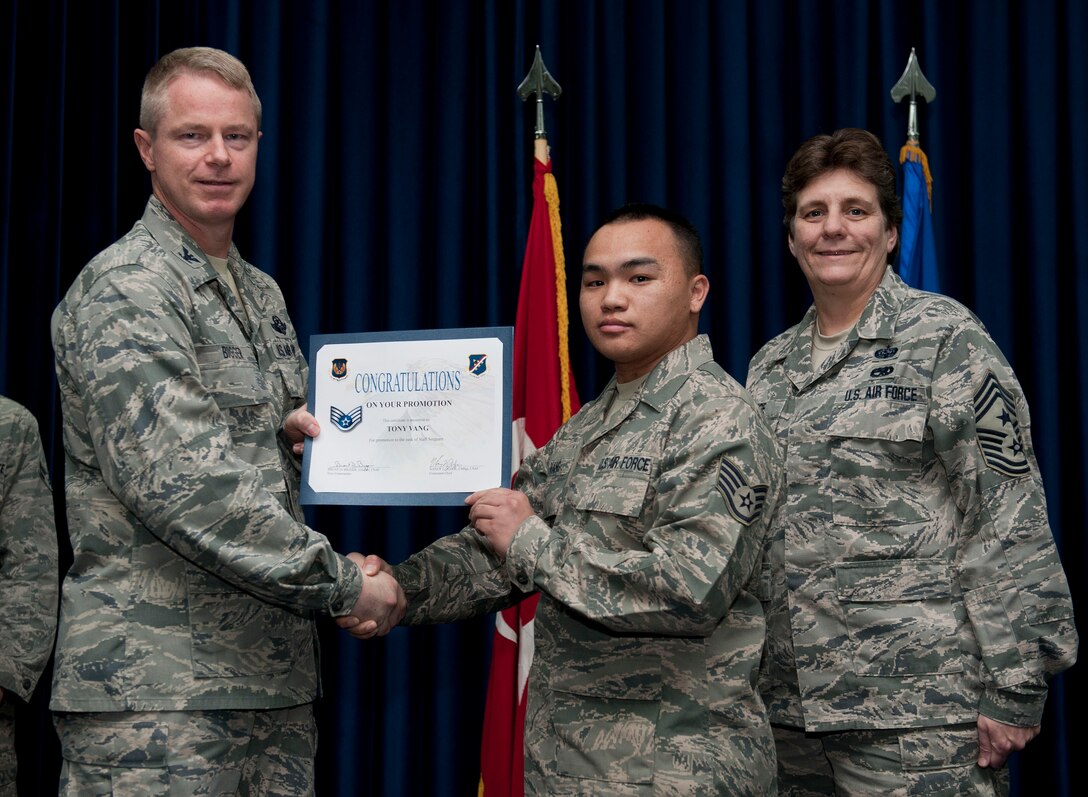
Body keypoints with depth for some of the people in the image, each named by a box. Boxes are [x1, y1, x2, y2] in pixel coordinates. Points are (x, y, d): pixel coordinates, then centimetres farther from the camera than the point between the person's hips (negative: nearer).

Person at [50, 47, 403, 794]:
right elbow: (179, 485, -20)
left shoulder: (263, 295, 17)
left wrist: (296, 429, 6)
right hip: (155, 685, -8)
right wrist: (341, 584, -16)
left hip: (274, 676, 8)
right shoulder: (123, 290, -10)